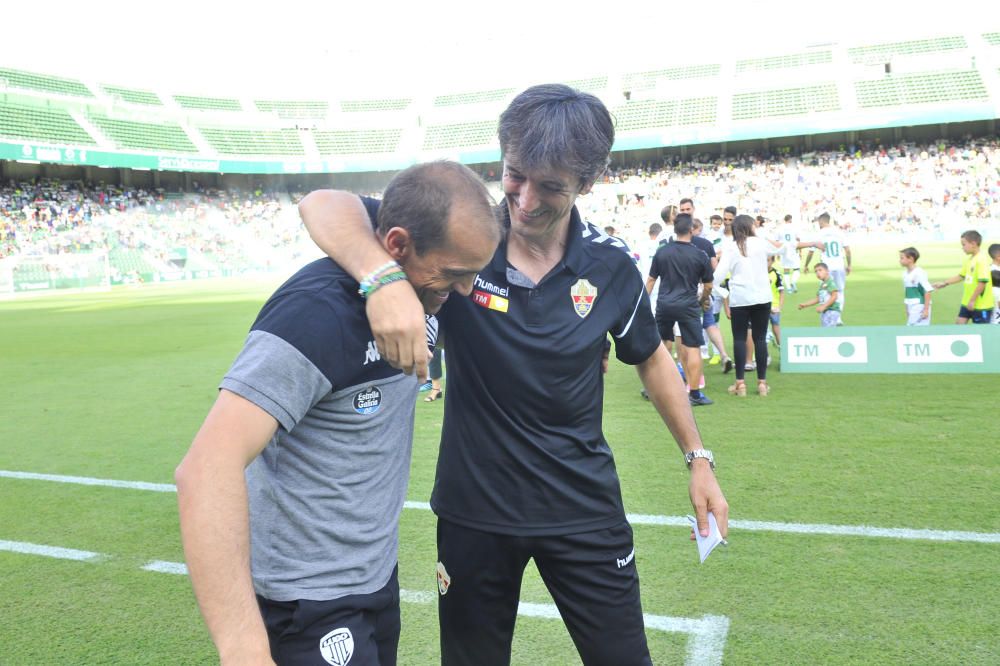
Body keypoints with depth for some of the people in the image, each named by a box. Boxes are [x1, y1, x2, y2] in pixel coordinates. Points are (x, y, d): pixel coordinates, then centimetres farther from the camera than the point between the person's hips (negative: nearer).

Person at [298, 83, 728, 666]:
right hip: (473, 510, 0)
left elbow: (651, 358, 9)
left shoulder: (611, 268, -9)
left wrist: (698, 458, 10)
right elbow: (324, 205, -23)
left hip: (584, 509, 1)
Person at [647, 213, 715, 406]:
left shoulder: (661, 252, 2)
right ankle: (694, 393, 4)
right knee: (693, 348, 2)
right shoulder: (700, 255, -3)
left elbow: (650, 281, 7)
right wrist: (703, 301, 24)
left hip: (664, 305, 3)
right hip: (688, 306, -3)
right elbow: (708, 285, 5)